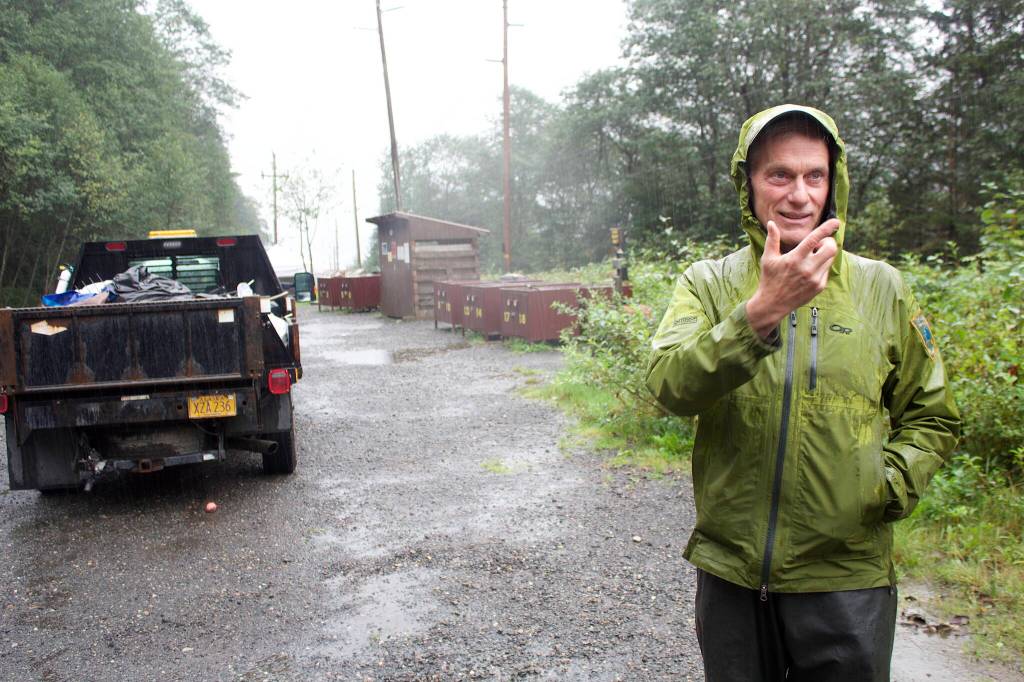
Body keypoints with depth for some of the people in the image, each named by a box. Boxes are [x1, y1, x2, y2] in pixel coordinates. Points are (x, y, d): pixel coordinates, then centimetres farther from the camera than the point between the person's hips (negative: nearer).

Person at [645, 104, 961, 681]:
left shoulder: (881, 288, 2)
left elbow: (932, 417, 10)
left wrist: (890, 481, -8)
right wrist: (762, 310, -33)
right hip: (730, 573, 0)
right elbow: (671, 386, -21)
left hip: (846, 575, 1)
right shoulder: (708, 283, -2)